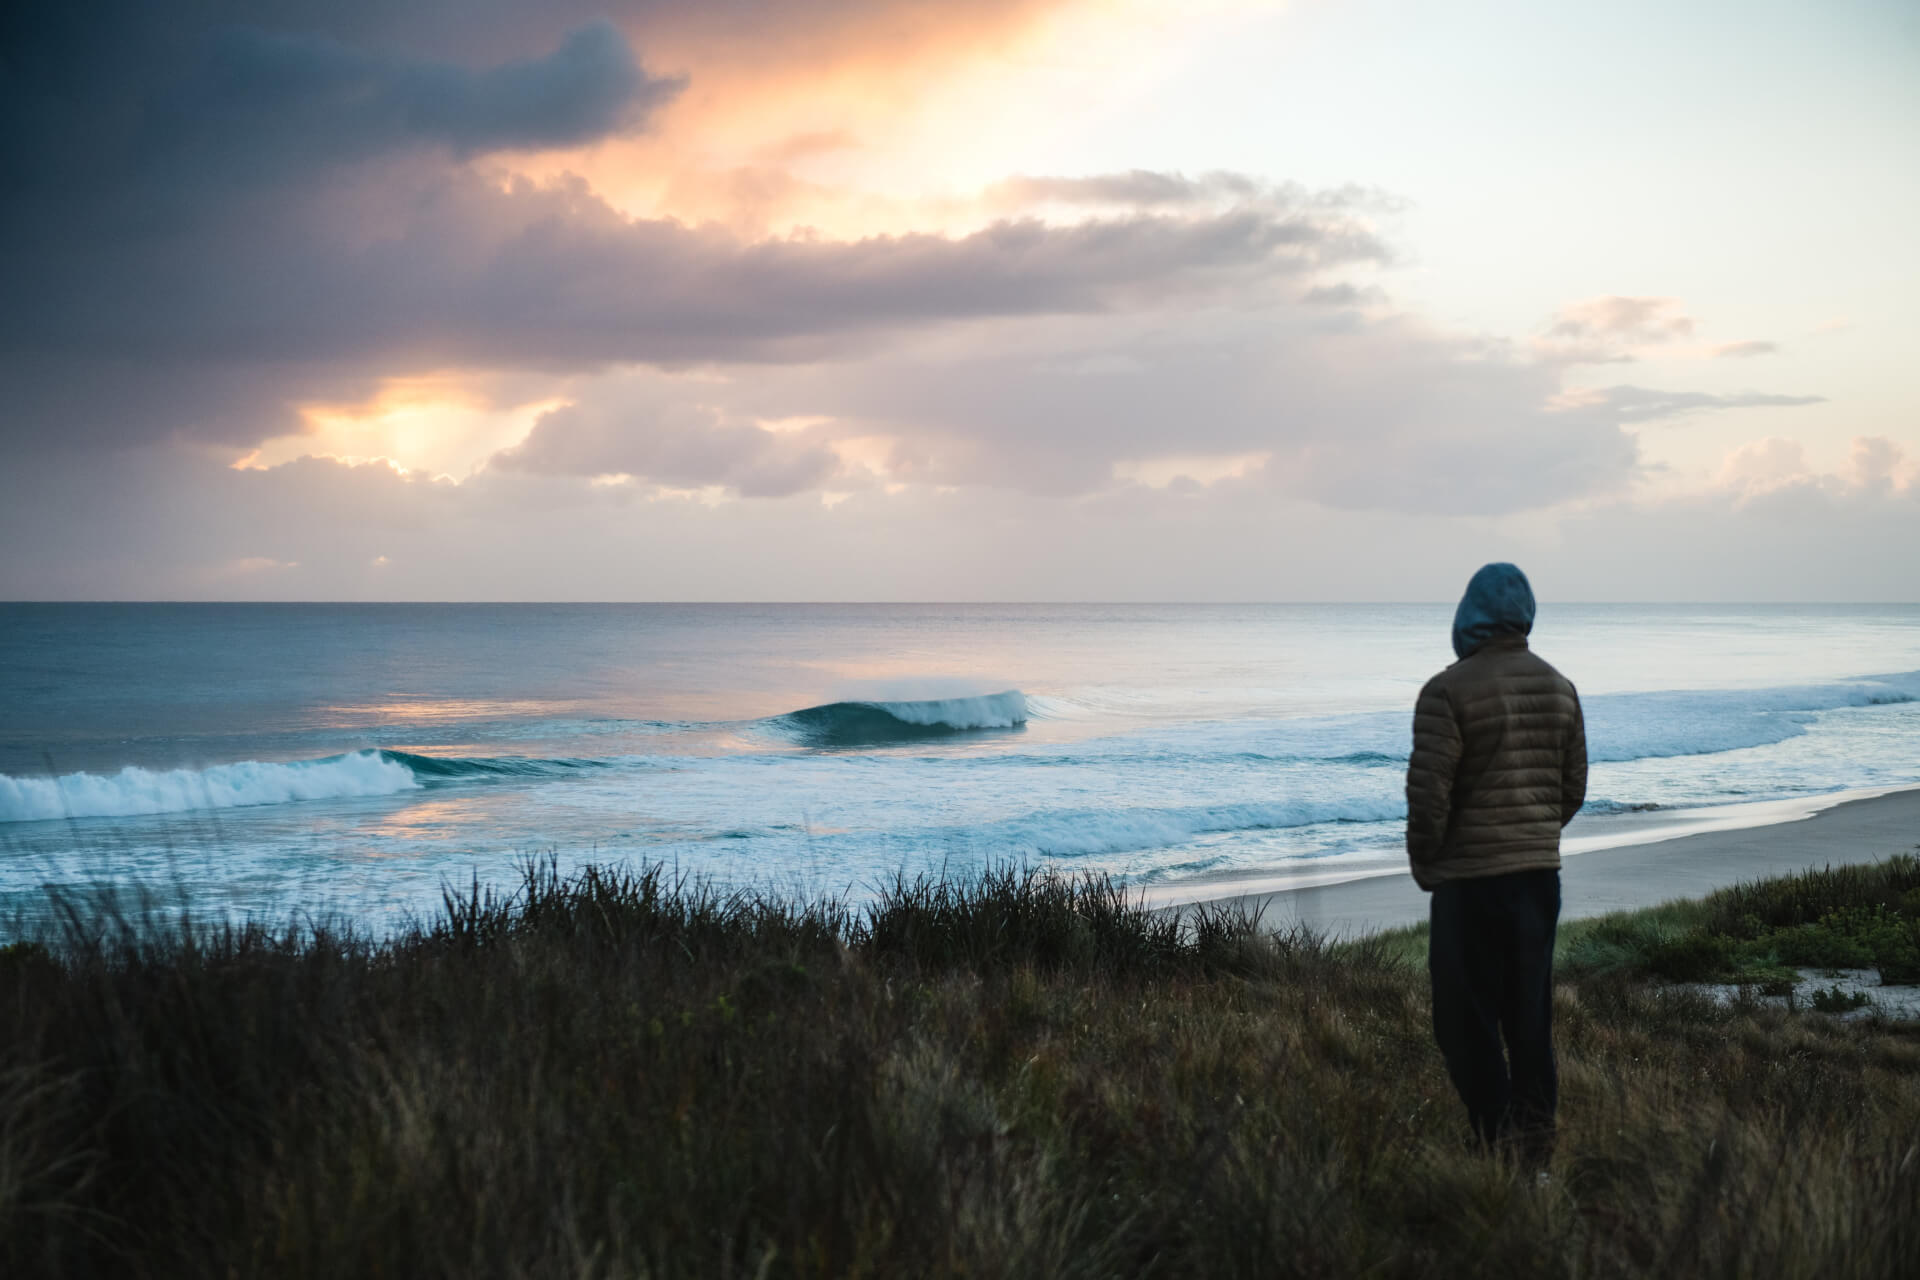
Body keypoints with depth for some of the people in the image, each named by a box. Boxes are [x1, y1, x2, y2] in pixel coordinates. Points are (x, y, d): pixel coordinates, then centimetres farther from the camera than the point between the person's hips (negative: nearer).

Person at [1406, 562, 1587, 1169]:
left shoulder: (1448, 691, -13)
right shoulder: (1559, 688, 8)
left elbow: (1427, 792, -16)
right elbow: (1573, 788, 12)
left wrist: (1424, 864, -1)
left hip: (1470, 877, -6)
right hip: (1540, 872, 6)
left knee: (1466, 1020, 1)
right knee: (1529, 1015, 13)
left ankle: (1500, 1139, -2)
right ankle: (1536, 1146, 17)